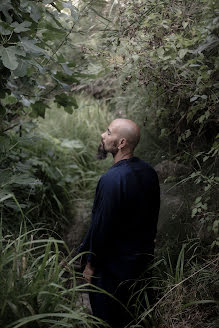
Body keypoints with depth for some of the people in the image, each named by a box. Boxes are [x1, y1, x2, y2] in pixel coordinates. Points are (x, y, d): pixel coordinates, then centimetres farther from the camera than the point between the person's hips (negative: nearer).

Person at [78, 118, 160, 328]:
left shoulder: (111, 179, -29)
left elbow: (101, 226, -23)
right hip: (144, 256, 8)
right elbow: (153, 215, 8)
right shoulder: (149, 171, -3)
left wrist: (91, 264, -10)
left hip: (114, 263, -8)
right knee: (124, 310, 26)